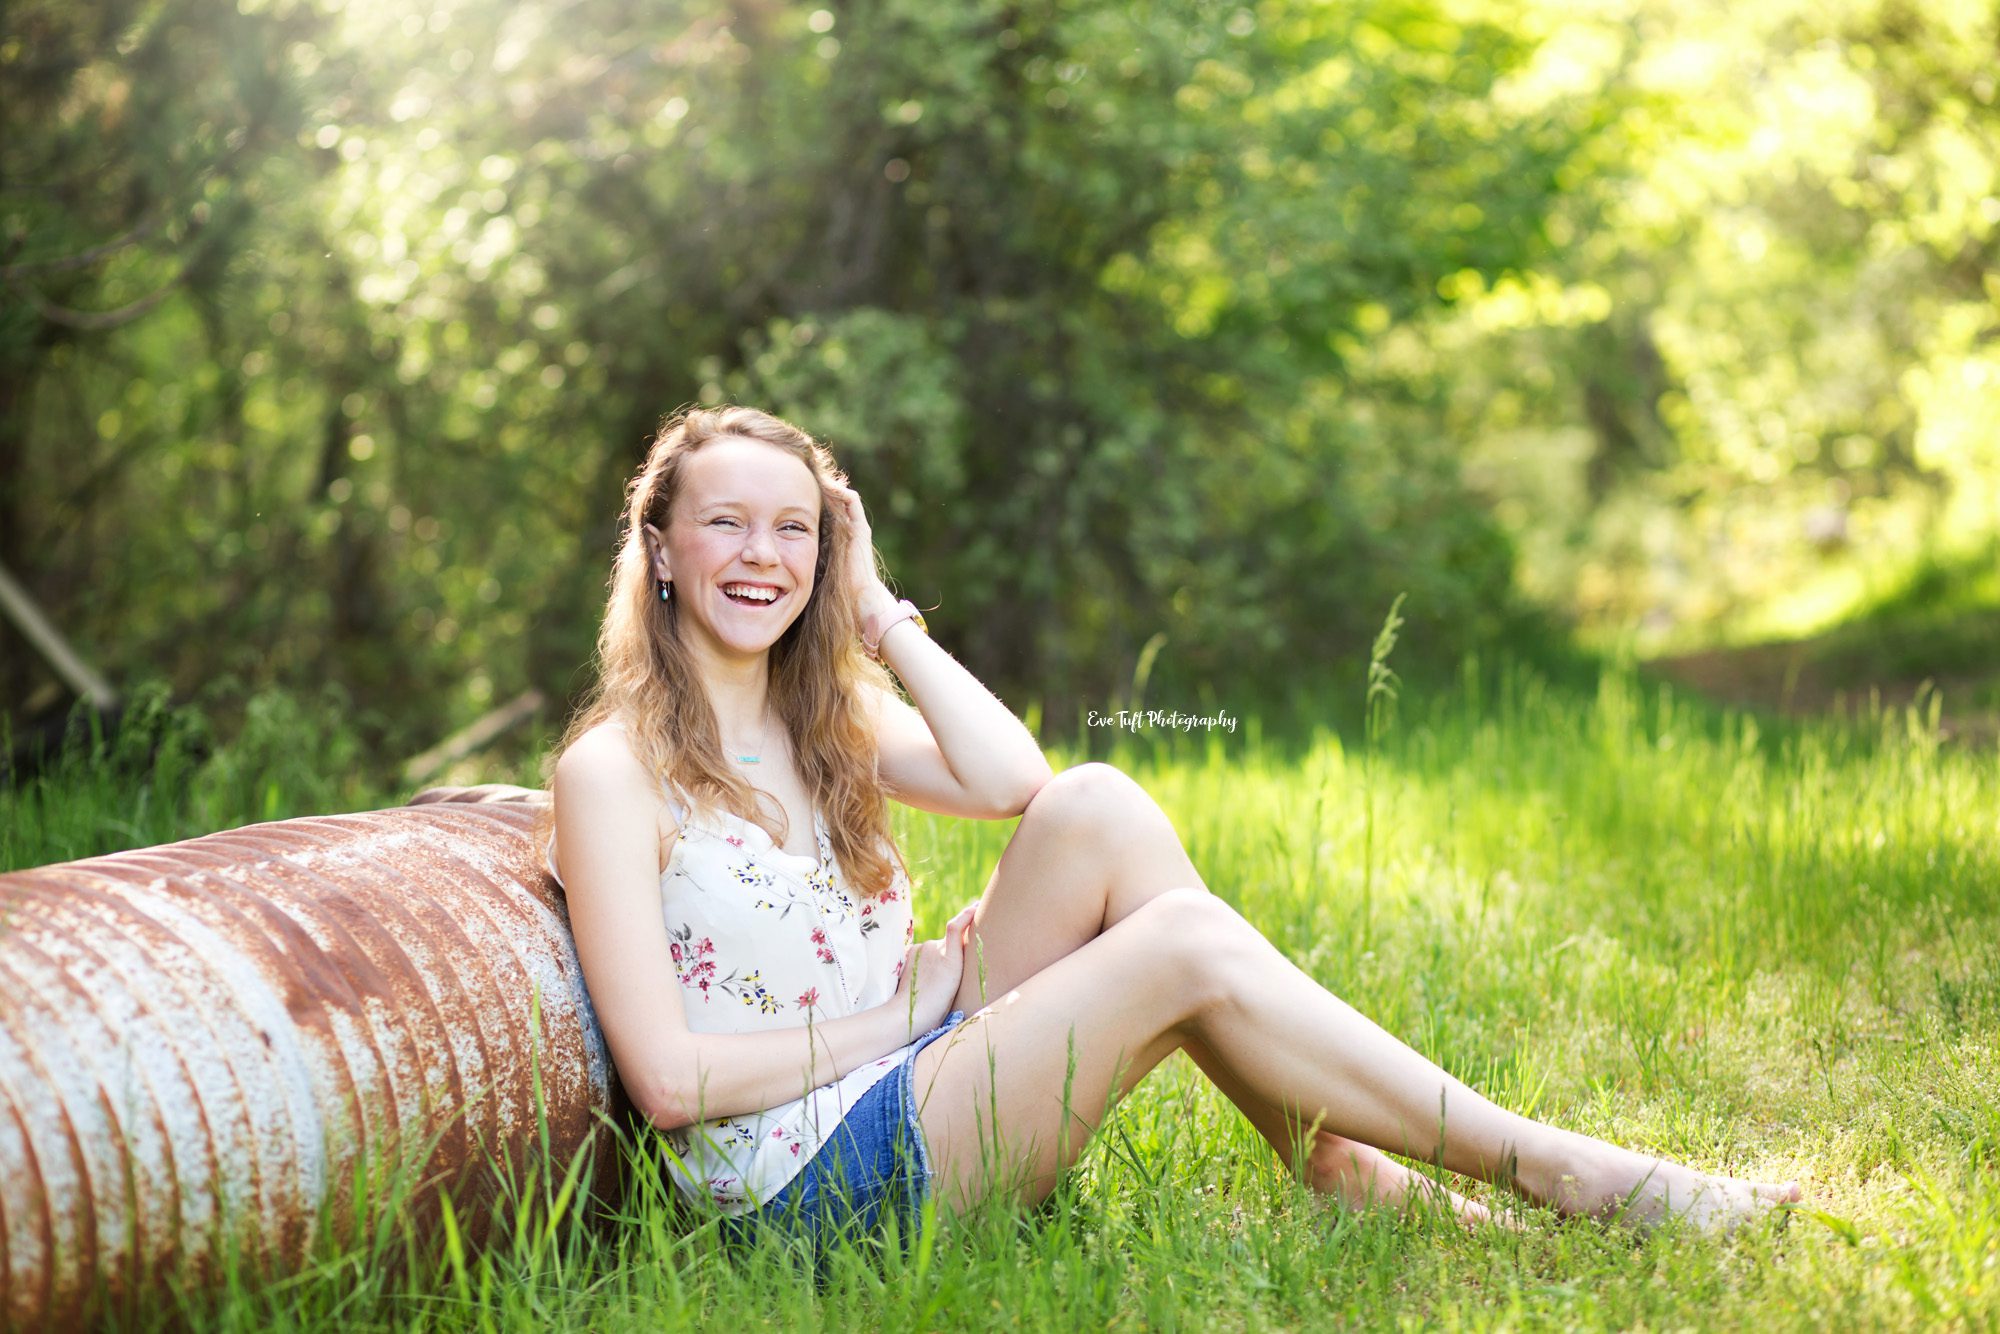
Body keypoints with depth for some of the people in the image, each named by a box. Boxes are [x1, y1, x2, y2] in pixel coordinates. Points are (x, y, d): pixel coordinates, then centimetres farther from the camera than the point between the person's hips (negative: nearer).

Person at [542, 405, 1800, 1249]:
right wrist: (907, 1011, -10)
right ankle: (1558, 1174, -14)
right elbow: (669, 1077, -16)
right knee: (1186, 943, -22)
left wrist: (876, 609, -2)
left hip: (921, 1080, 7)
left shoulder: (824, 721, 13)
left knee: (1096, 808, -15)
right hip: (805, 1182, -7)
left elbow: (1013, 781, -7)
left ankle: (1341, 1170, -14)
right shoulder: (614, 771, -9)